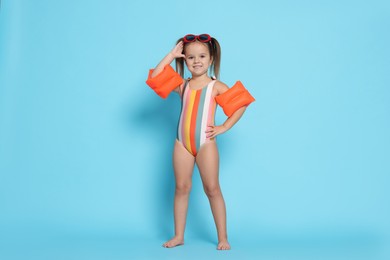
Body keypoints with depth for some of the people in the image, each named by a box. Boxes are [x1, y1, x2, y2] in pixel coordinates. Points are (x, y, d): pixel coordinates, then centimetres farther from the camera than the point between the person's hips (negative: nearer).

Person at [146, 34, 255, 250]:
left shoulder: (216, 86, 1)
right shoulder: (182, 85, 10)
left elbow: (241, 104, -2)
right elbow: (155, 77, 3)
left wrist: (224, 127, -7)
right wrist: (172, 55, 3)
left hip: (206, 143, -3)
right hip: (182, 143, 3)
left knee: (212, 189, 0)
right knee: (181, 187, 7)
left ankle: (223, 237, 9)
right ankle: (178, 236, 16)